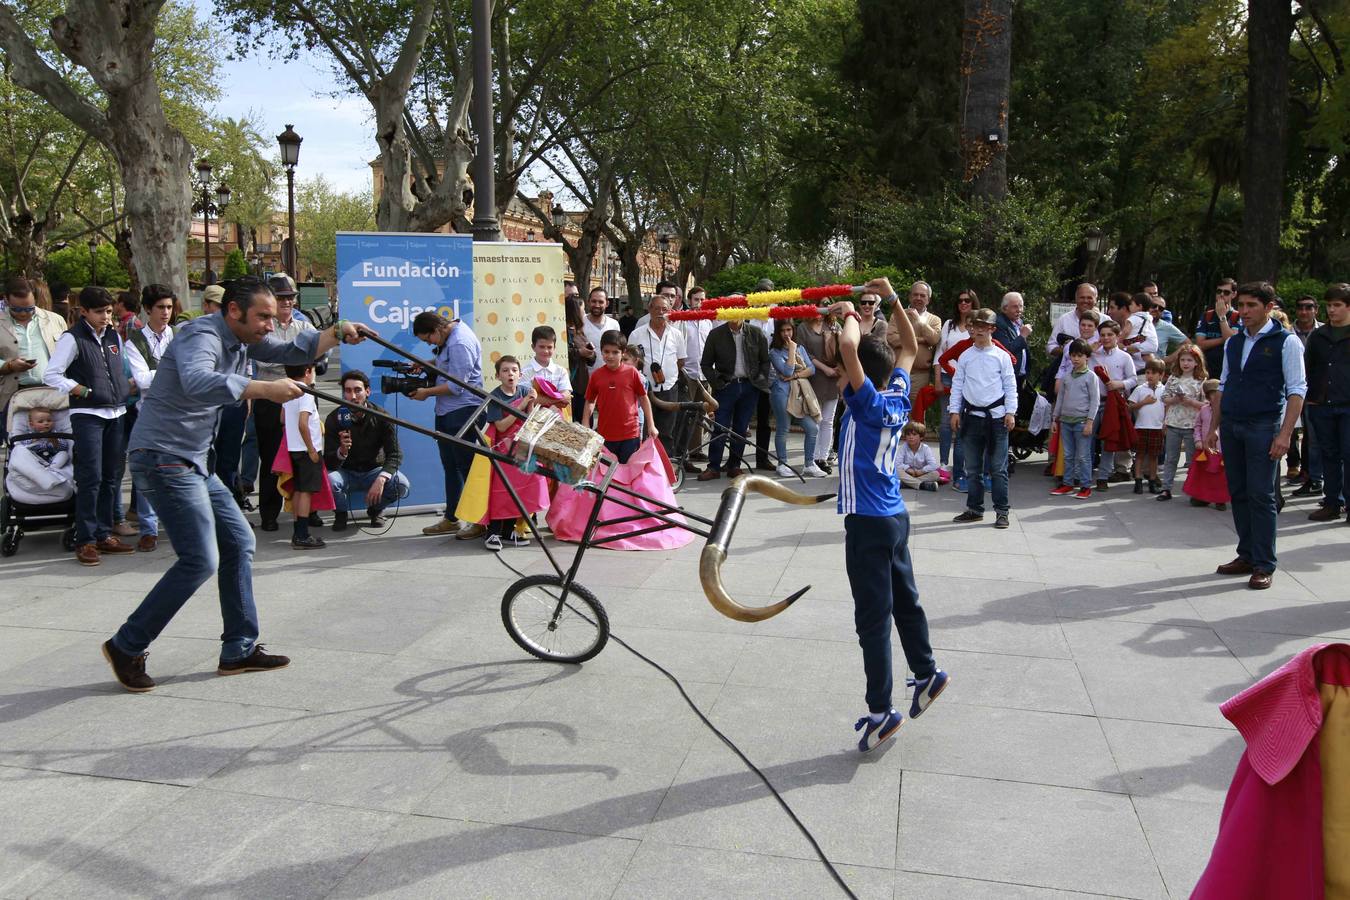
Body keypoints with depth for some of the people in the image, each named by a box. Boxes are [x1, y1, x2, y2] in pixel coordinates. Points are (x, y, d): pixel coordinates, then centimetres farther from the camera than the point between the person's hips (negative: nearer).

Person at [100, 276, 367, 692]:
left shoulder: (242, 340, 10)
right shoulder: (202, 337, -19)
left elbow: (293, 351, 15)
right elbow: (197, 382, -40)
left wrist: (337, 332, -1)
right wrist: (264, 389, -43)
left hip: (193, 462, 10)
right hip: (163, 459, -10)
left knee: (238, 541, 9)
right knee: (200, 560, -13)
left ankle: (239, 650, 16)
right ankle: (127, 647, 3)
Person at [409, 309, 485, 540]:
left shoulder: (460, 343, -19)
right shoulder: (449, 335, 11)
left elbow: (456, 386, -21)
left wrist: (427, 392, -10)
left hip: (462, 413, -10)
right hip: (446, 413, 10)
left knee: (467, 467, -5)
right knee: (450, 467, 15)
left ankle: (478, 521, 2)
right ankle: (450, 519, 25)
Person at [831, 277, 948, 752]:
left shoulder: (867, 403, -17)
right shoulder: (899, 396, 3)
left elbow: (847, 346, -33)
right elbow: (910, 347, 19)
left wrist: (851, 315, -14)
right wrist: (891, 299, 18)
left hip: (868, 521, -8)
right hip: (896, 516, 8)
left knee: (873, 616, -3)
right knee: (904, 598, 22)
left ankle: (881, 711, 2)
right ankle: (927, 673, 37)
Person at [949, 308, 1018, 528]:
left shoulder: (1001, 356, 0)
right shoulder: (965, 357, 6)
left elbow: (1010, 386, 1)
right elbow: (957, 385, 9)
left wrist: (1010, 412, -5)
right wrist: (955, 411, 3)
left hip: (997, 416, -3)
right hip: (972, 416, 3)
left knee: (998, 467, 0)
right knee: (972, 467, 10)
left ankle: (1001, 511, 6)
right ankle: (974, 508, 20)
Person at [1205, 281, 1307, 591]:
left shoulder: (1286, 342, -3)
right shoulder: (1233, 342, 14)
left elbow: (1297, 390, -7)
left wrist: (1285, 433, -15)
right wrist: (1214, 427, 13)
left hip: (1263, 426, -6)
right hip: (1231, 426, 6)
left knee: (1261, 495, -5)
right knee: (1238, 493, 9)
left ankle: (1264, 565, 2)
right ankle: (1246, 556, 19)